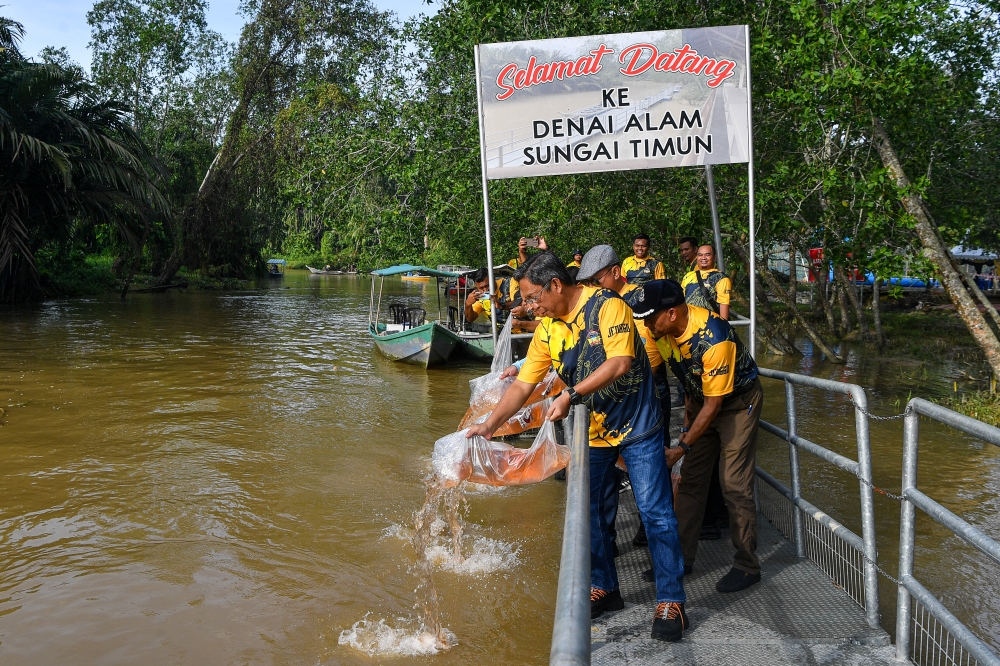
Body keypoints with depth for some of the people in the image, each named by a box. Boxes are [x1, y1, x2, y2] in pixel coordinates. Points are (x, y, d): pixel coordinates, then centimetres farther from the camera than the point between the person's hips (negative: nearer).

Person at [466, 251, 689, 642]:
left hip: (638, 425, -6)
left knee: (655, 512, -4)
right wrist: (490, 425, -11)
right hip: (593, 430, 6)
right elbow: (523, 385, 0)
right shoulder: (546, 330, -1)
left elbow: (620, 362, -30)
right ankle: (604, 588, 27)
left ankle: (670, 601, 6)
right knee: (591, 510, 10)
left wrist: (571, 395, -33)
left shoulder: (606, 306, -19)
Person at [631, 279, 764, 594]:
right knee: (691, 480, 8)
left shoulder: (713, 339, -35)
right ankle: (681, 556, 17)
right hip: (701, 399, 7)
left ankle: (747, 565, 5)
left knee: (734, 485, -8)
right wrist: (687, 422, 9)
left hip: (737, 402, -7)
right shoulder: (664, 329, -14)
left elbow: (713, 404, -27)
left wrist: (682, 447, -24)